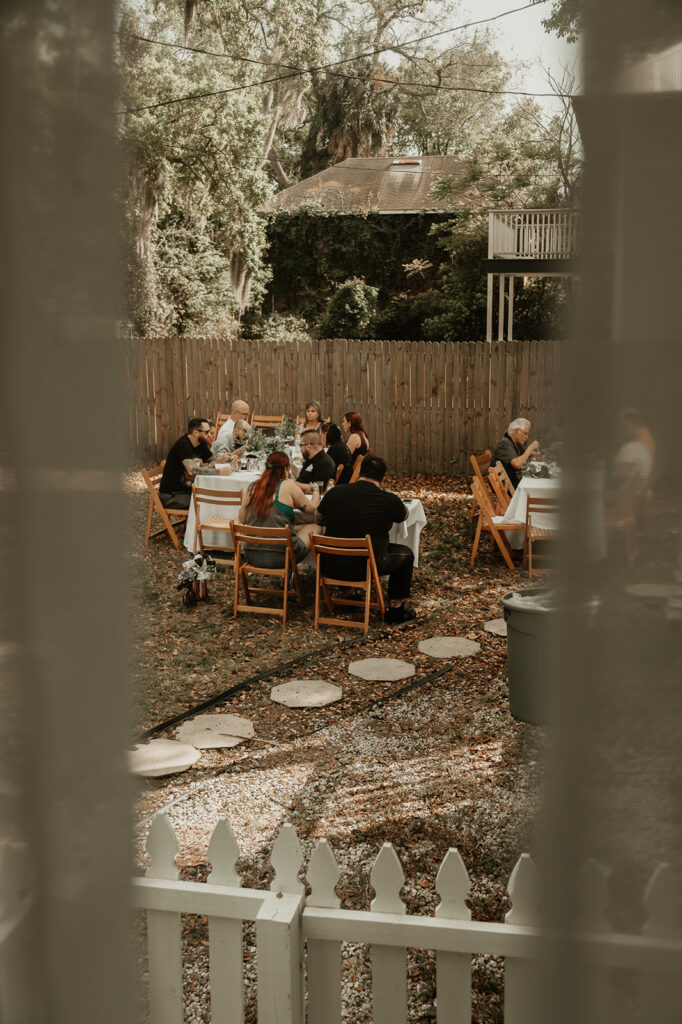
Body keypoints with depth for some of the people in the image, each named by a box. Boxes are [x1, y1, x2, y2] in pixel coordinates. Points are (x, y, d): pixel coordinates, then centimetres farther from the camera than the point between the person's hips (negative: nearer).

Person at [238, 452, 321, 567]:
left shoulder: (251, 487, 4)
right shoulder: (288, 485, -7)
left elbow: (242, 519, 13)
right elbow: (312, 508, 7)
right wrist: (316, 493, 29)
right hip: (280, 556, -6)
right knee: (315, 527, 15)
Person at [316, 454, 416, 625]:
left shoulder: (334, 492, -2)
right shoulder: (389, 500, -12)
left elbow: (319, 518, 17)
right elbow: (403, 516, 12)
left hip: (331, 566, 4)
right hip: (366, 568, -4)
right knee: (406, 554, 20)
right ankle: (395, 612, 25)